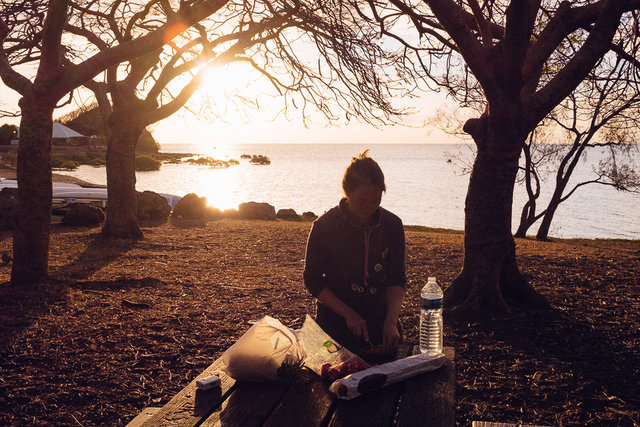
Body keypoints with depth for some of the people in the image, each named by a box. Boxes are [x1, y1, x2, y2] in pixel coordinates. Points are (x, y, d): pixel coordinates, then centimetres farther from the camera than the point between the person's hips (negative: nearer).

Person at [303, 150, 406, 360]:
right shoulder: (324, 227, -13)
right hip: (335, 323, -2)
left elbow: (397, 279, -2)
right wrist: (348, 314, -17)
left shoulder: (392, 225, -6)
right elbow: (313, 280, -7)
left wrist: (391, 322, -16)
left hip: (380, 319, 3)